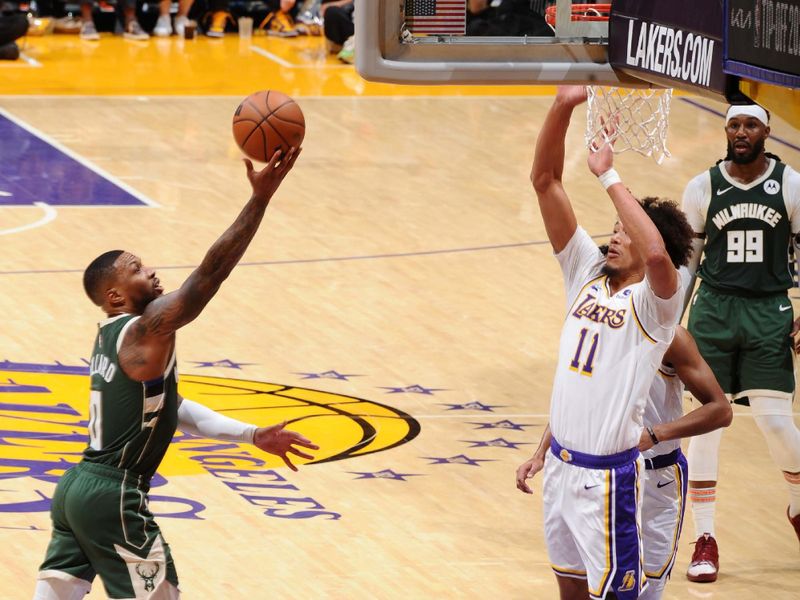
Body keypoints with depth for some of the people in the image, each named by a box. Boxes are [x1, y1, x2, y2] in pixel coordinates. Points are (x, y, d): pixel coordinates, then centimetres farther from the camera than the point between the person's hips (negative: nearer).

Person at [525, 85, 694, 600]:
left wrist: (609, 176, -28)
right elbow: (545, 181, 0)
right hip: (562, 462, 7)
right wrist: (563, 107, -13)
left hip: (607, 475, -7)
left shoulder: (655, 303, -12)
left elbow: (657, 252, -37)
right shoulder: (588, 273, 5)